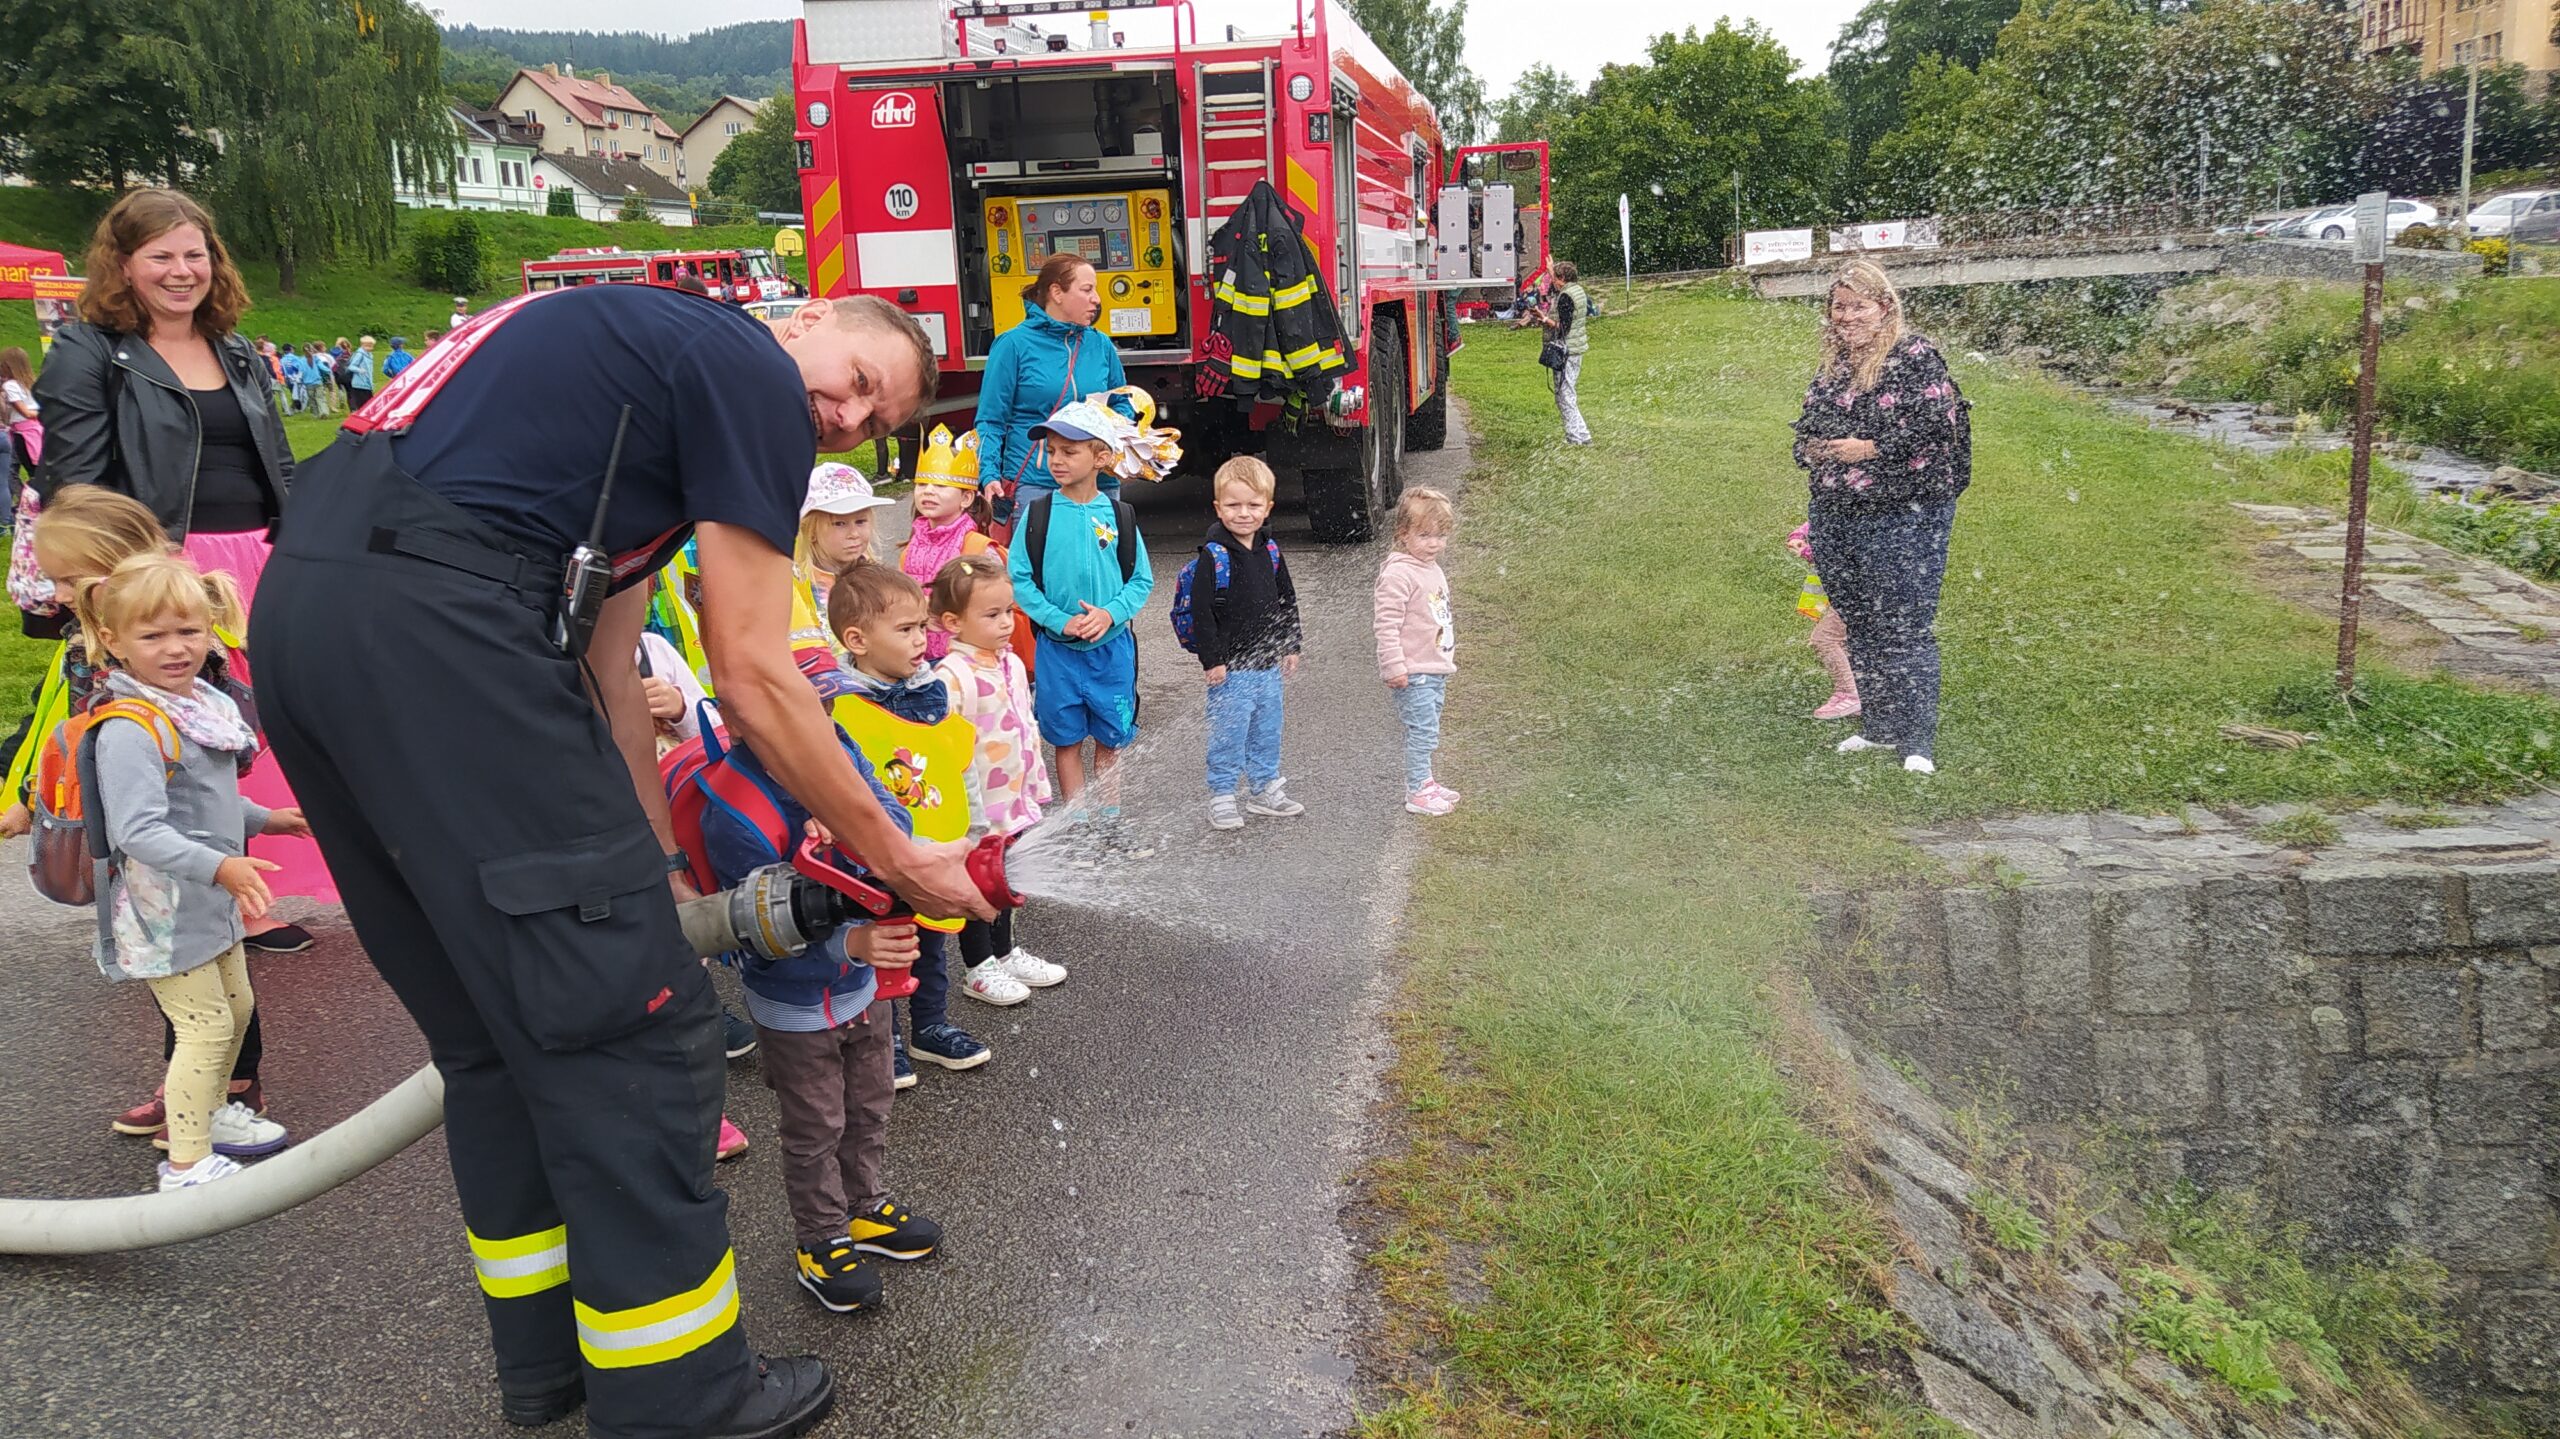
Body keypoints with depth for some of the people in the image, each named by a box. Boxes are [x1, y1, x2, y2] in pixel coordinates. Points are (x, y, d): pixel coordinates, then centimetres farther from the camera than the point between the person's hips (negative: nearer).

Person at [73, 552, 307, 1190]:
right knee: (207, 1025, -5)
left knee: (237, 1006, 23)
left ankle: (211, 1110, 44)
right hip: (165, 909, -9)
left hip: (212, 901, 9)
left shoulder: (204, 703, 5)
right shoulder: (129, 729, -24)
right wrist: (219, 866, -42)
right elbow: (140, 832, -33)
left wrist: (264, 818, 30)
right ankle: (186, 1163, 6)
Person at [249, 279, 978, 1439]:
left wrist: (655, 866, 24)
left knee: (494, 1021, 18)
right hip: (432, 615, -10)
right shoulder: (755, 376, 0)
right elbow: (752, 680, -1)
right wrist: (900, 860, 8)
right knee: (631, 1020, -2)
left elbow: (604, 678, 24)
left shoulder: (653, 353, 27)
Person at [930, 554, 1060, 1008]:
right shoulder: (952, 676, -23)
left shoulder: (1013, 664, 4)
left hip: (1015, 801, 7)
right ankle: (978, 969, 25)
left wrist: (1038, 787, 17)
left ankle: (1005, 953, 38)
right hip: (976, 811, -7)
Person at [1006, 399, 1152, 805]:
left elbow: (1142, 580, 1)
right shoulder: (1038, 513, -4)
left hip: (1112, 646, 1)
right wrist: (1060, 620, -17)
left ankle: (1107, 813, 29)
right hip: (1057, 648, -1)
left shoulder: (1119, 516, -1)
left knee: (1110, 735, 13)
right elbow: (1019, 579, -5)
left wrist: (1110, 613, -16)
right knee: (1067, 738, 9)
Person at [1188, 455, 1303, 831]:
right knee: (1228, 734, 0)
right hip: (1230, 667, -6)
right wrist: (1212, 660, -16)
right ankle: (1221, 797, 12)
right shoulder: (1213, 556, -14)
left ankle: (1264, 789, 32)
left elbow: (1287, 601, 15)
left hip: (1269, 664, 6)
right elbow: (1201, 611, -15)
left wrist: (1290, 647, 13)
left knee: (1267, 731, 17)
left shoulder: (1271, 551, 5)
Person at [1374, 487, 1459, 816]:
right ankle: (1417, 792, 1)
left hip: (1436, 669, 9)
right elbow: (1387, 625, -21)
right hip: (1413, 673, -9)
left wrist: (1447, 658, 28)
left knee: (1426, 730, 17)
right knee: (1422, 730, -7)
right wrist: (1394, 666, -24)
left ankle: (1424, 780, 29)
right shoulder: (1398, 574, -18)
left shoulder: (1432, 569, 13)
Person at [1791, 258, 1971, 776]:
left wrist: (1869, 449, -17)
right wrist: (1811, 450, 2)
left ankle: (1917, 742, 0)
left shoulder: (1915, 356, -7)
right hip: (1837, 518, 8)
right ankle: (1879, 727, 26)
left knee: (1905, 628, -6)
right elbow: (1807, 428, 25)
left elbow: (1936, 425, -16)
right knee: (1860, 626, 14)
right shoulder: (1831, 367, 15)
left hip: (1904, 516, -7)